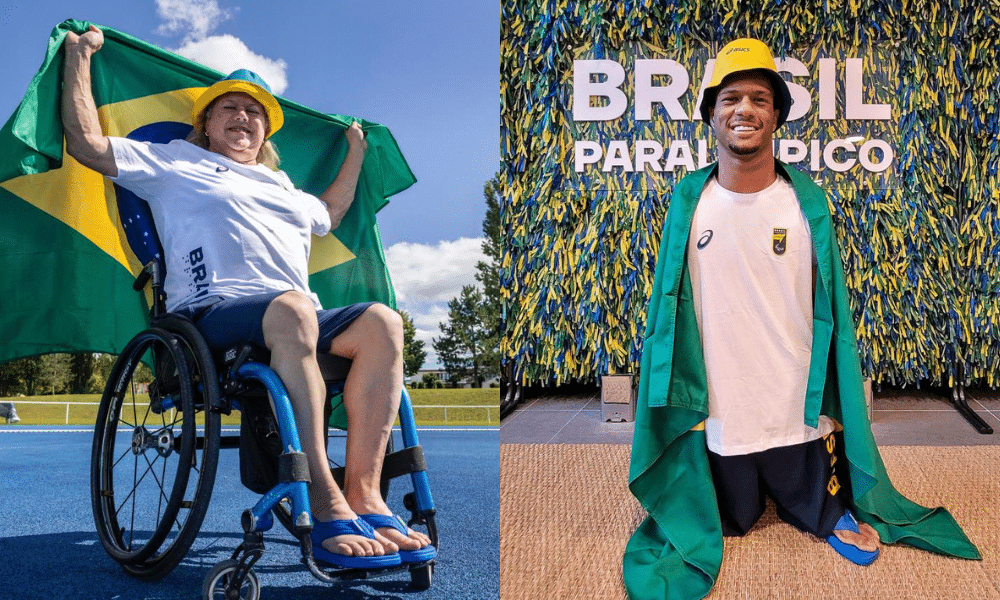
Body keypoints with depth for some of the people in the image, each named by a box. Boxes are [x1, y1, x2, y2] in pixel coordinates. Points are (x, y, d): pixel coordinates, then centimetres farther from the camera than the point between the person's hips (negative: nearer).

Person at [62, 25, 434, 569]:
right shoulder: (175, 161, 23)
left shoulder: (281, 186, 38)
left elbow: (330, 213, 55)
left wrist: (355, 151, 58)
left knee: (381, 321, -26)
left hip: (298, 319, 6)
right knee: (291, 308, -41)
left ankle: (364, 493, -34)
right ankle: (324, 505, -45)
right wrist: (80, 56, 19)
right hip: (212, 314, -5)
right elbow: (86, 145, 14)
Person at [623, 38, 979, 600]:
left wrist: (831, 403, -1)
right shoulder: (689, 202, -7)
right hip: (720, 411, 1)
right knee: (734, 521, 19)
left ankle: (837, 515, 48)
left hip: (799, 410, 0)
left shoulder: (807, 202, -7)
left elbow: (831, 310, -1)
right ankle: (748, 493, 50)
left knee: (817, 513, 16)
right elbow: (673, 307, 0)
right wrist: (678, 399, 0)